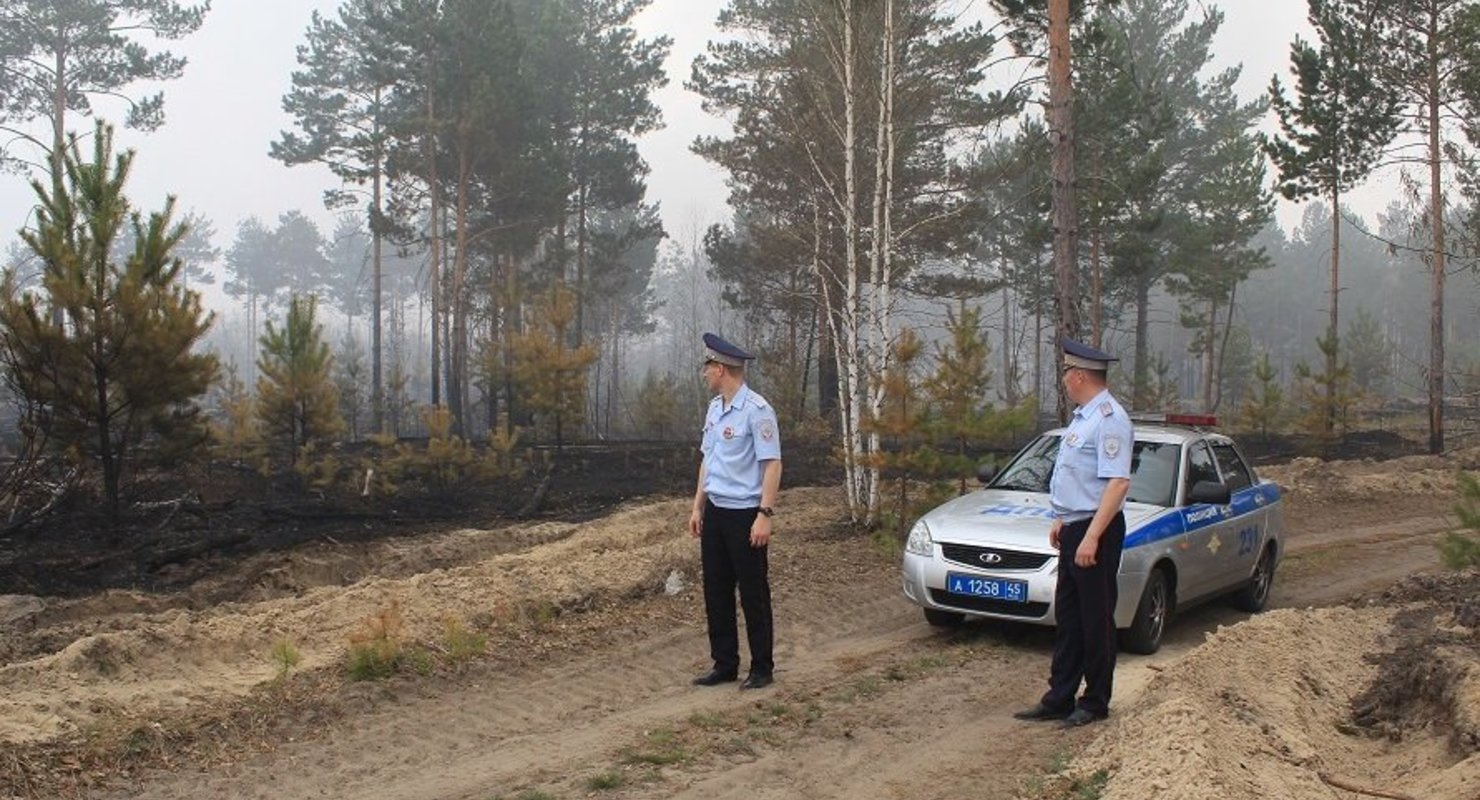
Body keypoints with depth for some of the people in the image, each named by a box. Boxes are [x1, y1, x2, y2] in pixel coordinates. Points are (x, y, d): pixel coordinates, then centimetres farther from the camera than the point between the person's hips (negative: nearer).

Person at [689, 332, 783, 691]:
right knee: (716, 592, 12)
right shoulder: (715, 408, 11)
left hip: (744, 514, -8)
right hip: (715, 513, 8)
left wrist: (765, 515, -21)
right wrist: (698, 507, 16)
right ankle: (724, 664, 23)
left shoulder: (756, 410, -15)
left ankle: (762, 668, 13)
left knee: (753, 594, 2)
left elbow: (772, 465, -17)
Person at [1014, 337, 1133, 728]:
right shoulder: (1083, 416, 15)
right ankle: (1059, 699, 21)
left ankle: (1095, 703, 12)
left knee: (1096, 620, 1)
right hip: (1073, 530, 10)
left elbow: (1118, 482, -25)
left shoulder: (1109, 419, -17)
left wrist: (1092, 537, -27)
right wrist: (1061, 520, 21)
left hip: (1095, 532, -10)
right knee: (1068, 618, 13)